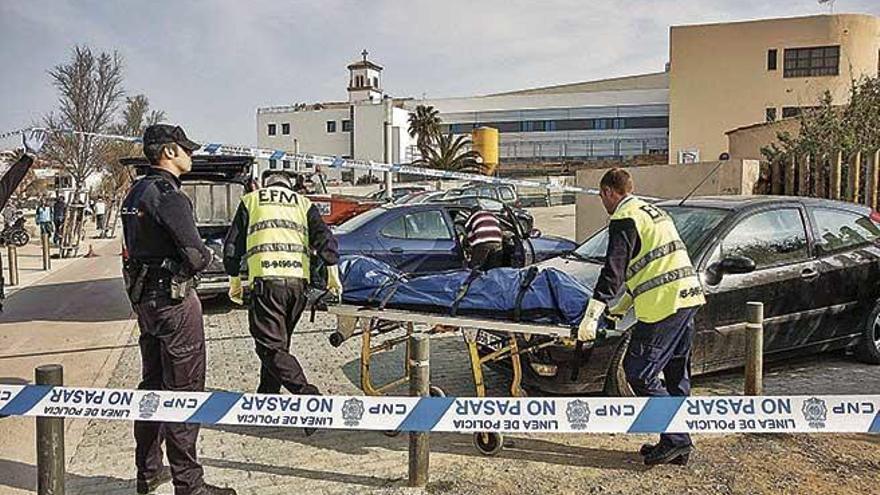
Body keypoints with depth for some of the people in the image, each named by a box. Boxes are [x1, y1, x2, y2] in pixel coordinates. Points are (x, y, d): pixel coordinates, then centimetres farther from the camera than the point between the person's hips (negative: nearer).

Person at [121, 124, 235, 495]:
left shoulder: (135, 192, 12)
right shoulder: (169, 196, -18)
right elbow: (196, 256, -22)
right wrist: (207, 255, -1)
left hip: (144, 299, 10)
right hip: (174, 301, -10)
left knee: (152, 385, 19)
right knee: (183, 391, -3)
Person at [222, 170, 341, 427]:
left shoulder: (250, 199, 18)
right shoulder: (303, 202, 21)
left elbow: (232, 245, 16)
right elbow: (325, 238, 7)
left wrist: (234, 280, 25)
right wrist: (333, 275, 10)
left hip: (266, 280, -4)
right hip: (299, 281, 4)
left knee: (271, 346, -5)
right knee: (279, 343, 19)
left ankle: (310, 398, -19)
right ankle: (267, 396, 29)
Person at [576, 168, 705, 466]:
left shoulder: (624, 219, -6)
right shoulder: (653, 212, 24)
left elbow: (614, 271, -16)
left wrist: (591, 318, -16)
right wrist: (622, 306, 33)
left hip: (664, 304, -10)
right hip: (688, 298, 10)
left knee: (639, 374, -2)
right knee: (677, 375, 15)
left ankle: (676, 440, 0)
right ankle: (679, 445, 22)